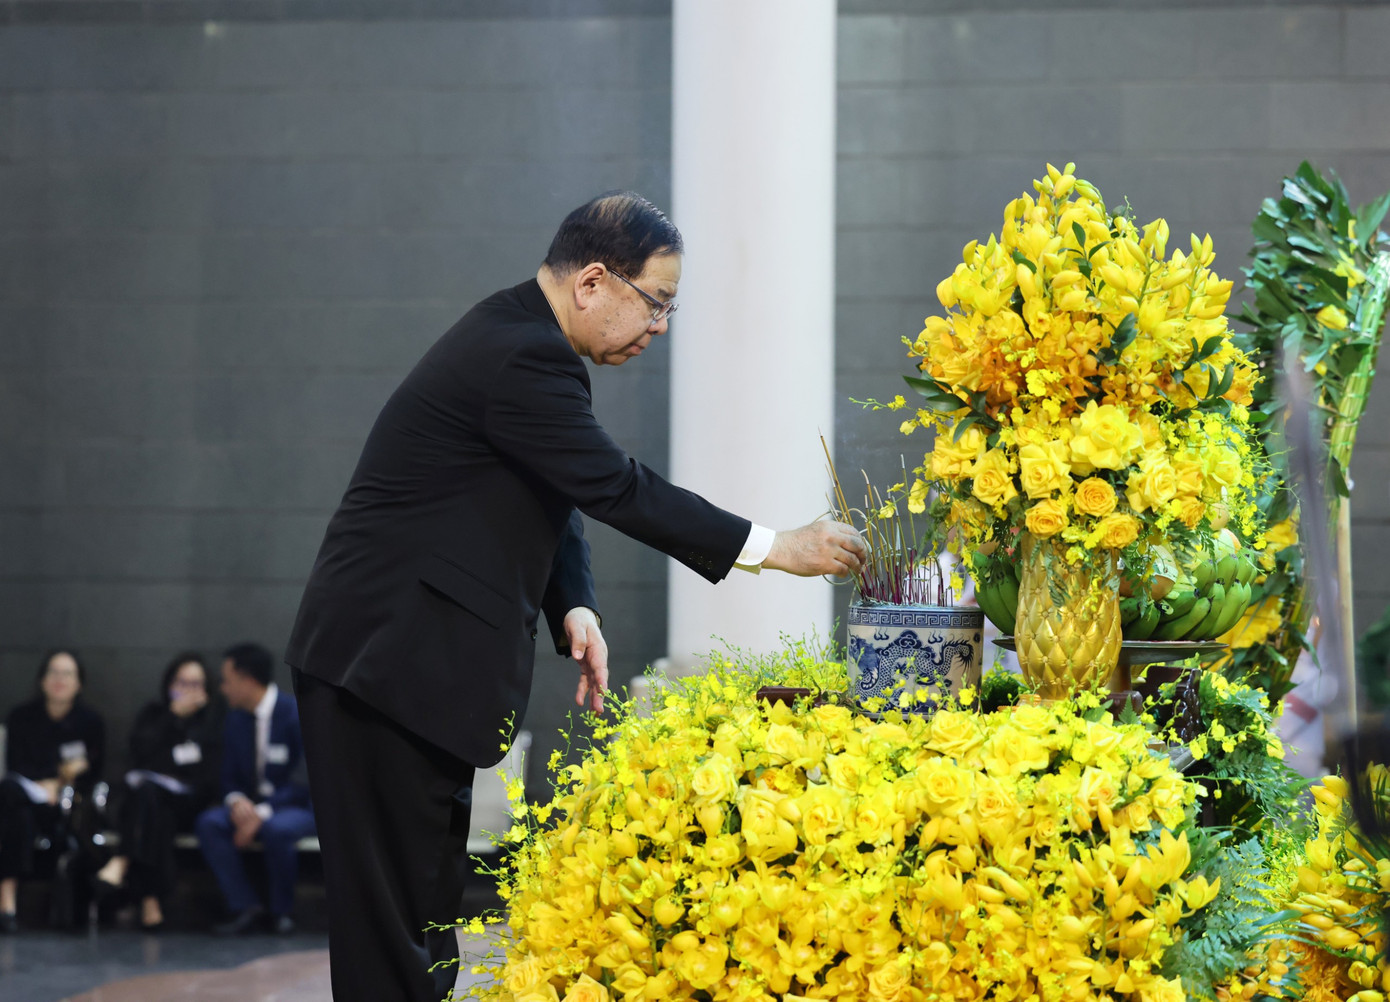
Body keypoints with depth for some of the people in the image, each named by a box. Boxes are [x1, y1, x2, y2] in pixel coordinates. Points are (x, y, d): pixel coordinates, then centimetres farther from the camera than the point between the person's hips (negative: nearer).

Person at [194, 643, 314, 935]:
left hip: (298, 807, -6)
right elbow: (230, 777, 10)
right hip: (250, 807, 6)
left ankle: (281, 911, -15)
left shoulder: (296, 715, -13)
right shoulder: (236, 719, 7)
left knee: (277, 829, -39)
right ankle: (247, 907, -22)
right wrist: (236, 801, -14)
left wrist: (264, 812, -25)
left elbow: (304, 780, -17)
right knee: (208, 823, -23)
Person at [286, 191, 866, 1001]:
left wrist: (575, 608, 0)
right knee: (395, 908, -8)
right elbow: (619, 491, -20)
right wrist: (775, 548, -15)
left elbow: (558, 493, 17)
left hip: (419, 660, 11)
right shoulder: (520, 358, -20)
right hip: (389, 661, -11)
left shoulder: (522, 338, 13)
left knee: (429, 896, 12)